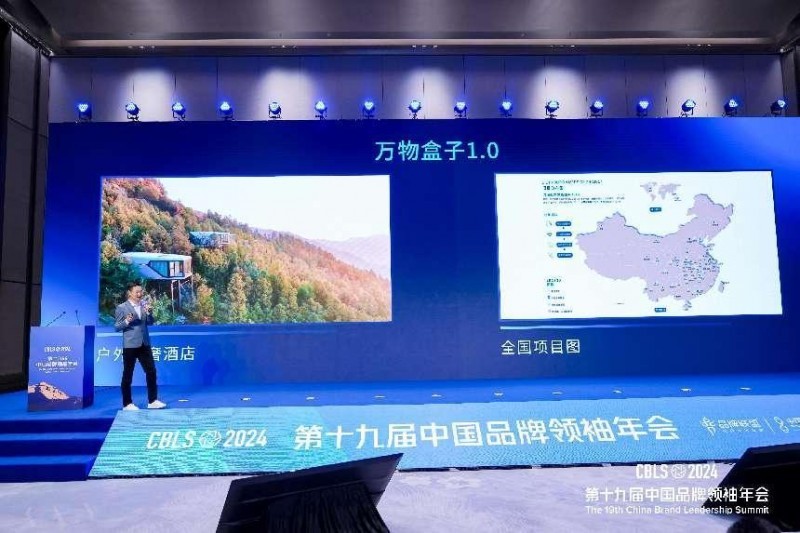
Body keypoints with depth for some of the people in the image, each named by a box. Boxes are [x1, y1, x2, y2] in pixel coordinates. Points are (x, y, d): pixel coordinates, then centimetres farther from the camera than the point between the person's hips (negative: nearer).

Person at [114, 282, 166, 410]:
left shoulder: (144, 304, 8)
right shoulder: (122, 307, -6)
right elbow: (117, 327, -5)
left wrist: (149, 313, -8)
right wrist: (127, 321, -24)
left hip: (144, 344, 5)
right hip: (130, 345, -5)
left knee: (151, 371, 5)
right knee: (127, 375, 4)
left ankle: (152, 401, 15)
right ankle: (127, 404, 14)